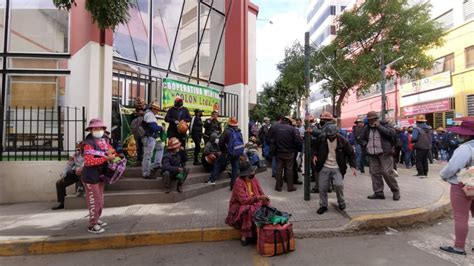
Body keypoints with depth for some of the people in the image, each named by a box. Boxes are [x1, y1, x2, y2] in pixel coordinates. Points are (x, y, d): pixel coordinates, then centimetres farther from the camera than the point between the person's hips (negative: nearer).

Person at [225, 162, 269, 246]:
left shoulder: (254, 179, -2)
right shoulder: (239, 182, -22)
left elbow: (261, 192, 4)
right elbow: (243, 200, -29)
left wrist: (265, 199, -17)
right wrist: (258, 198, -36)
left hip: (253, 203, 6)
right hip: (239, 206, -6)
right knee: (249, 211, -35)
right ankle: (244, 236, -20)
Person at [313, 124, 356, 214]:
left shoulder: (342, 140, -10)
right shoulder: (321, 138, -7)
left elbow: (351, 154, -1)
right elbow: (315, 147, 14)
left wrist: (353, 166, -10)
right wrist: (315, 155, -3)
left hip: (337, 168, -1)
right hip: (324, 167, 2)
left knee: (338, 185, -15)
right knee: (322, 187, 1)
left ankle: (341, 203, 15)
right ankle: (323, 206, 22)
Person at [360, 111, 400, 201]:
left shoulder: (385, 125, -1)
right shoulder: (367, 128, 12)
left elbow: (392, 133, -19)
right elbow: (362, 138, 25)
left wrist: (379, 126, -16)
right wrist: (365, 144, 6)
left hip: (384, 154, -5)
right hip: (372, 155, 5)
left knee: (387, 172, -9)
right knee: (374, 173, 5)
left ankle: (396, 191, 13)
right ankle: (378, 193, 14)